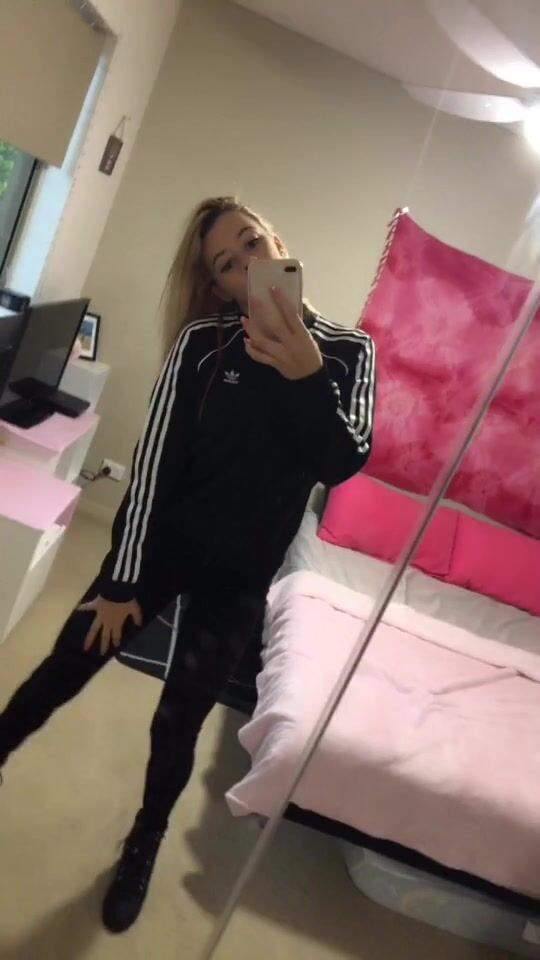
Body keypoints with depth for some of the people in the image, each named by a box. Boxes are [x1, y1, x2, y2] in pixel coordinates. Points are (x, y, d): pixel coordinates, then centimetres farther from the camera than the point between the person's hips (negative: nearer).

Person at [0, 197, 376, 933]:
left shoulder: (347, 350, -5)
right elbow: (155, 456, -11)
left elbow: (342, 464, -13)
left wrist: (308, 375, -29)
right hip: (160, 543, 0)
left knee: (178, 722, 12)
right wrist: (123, 576, -11)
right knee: (61, 674, 10)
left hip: (240, 575, 0)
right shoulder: (202, 340, -8)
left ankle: (143, 847, 40)